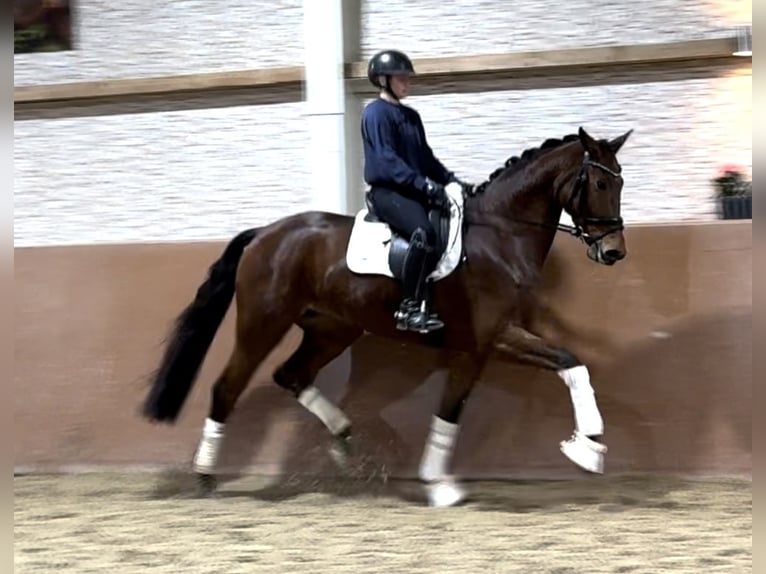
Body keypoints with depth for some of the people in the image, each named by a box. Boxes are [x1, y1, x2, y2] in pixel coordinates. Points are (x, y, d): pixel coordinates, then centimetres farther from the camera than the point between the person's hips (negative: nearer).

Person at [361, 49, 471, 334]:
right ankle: (410, 307, -31)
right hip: (387, 190, -9)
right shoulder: (376, 113, -6)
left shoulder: (411, 116, 19)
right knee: (424, 232, -33)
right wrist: (424, 184, -25)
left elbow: (425, 157, 23)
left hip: (415, 190, 9)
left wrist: (450, 180, 7)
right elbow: (386, 160, -17)